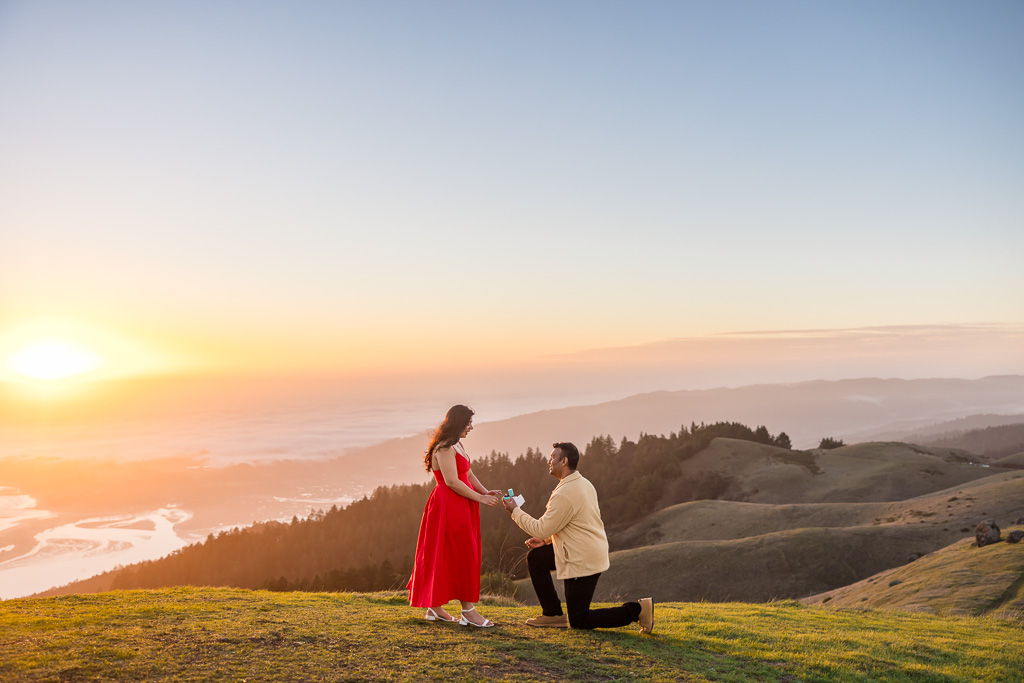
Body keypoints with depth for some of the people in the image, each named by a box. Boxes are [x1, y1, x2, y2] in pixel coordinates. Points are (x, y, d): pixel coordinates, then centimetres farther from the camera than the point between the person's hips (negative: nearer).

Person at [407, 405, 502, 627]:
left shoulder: (457, 444, 15)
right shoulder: (444, 447, -16)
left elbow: (468, 474, 14)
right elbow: (452, 481, -22)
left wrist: (486, 492, 0)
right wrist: (480, 498, -16)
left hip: (459, 507, 10)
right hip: (449, 506, -10)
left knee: (448, 556, 13)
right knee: (461, 556, -5)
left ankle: (435, 607, 21)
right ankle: (468, 611, 1)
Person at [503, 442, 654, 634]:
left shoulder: (564, 494, -23)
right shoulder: (584, 484, 7)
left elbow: (541, 529, -17)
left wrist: (515, 511, -5)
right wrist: (546, 540, 13)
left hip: (582, 561, -9)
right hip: (591, 551, 9)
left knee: (578, 622, 3)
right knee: (534, 557, 15)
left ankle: (637, 610, -4)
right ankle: (553, 614, 18)